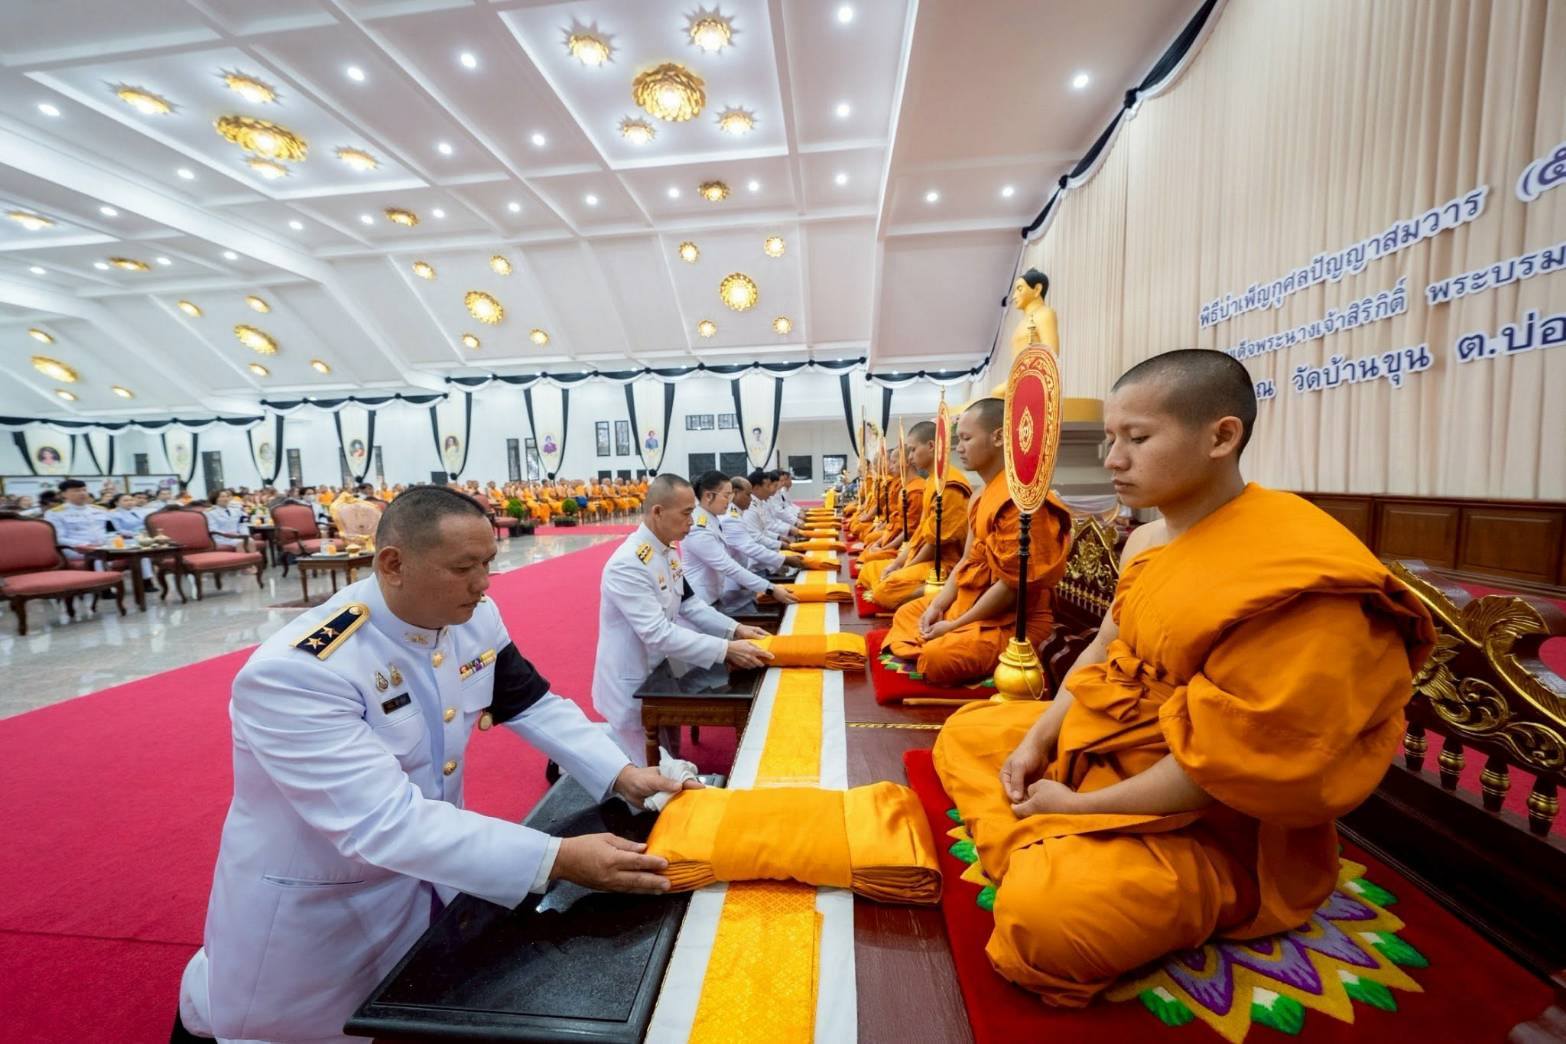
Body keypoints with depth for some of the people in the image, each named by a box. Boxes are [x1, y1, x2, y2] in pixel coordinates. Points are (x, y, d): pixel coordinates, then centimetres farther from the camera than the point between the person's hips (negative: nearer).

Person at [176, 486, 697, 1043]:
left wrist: (622, 775, -18)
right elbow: (383, 823, -37)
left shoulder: (472, 618, -13)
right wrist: (560, 860, -42)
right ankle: (204, 994, 47)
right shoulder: (297, 672, -33)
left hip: (431, 878, 6)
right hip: (319, 904, -5)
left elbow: (534, 704, -5)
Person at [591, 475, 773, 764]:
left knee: (669, 760, 23)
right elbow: (659, 634, -32)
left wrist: (734, 630, -4)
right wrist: (726, 650, -32)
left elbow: (688, 603, 7)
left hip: (659, 672, 9)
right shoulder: (627, 564, -29)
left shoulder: (667, 551, -1)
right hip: (631, 683, -9)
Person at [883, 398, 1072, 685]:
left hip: (1012, 620, -10)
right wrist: (937, 605, -2)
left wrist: (954, 626, -18)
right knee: (907, 613, 17)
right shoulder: (986, 495, 9)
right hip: (970, 601, 10)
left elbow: (1011, 584, -24)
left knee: (937, 657, -28)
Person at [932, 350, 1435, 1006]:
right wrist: (1035, 740, -3)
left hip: (1213, 819, -8)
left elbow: (1229, 761, -26)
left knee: (1045, 915, -29)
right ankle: (1041, 859, -1)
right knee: (965, 734, 10)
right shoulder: (1147, 540, 1)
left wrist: (1079, 806, -18)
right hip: (1108, 737, 9)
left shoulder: (1297, 572, -28)